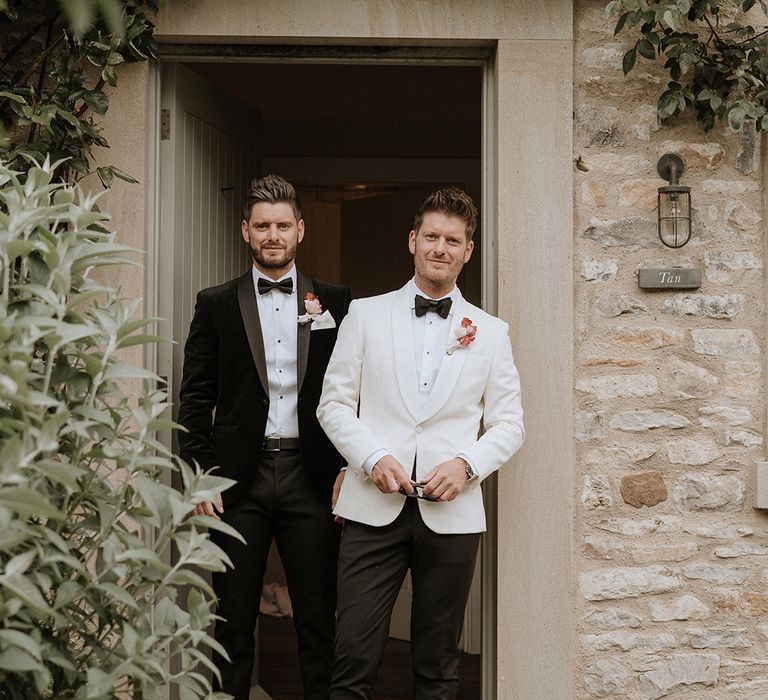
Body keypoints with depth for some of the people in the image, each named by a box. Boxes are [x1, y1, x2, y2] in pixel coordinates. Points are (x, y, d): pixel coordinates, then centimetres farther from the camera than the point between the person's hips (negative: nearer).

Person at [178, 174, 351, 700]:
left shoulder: (334, 302, 7)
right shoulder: (217, 304, 7)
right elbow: (195, 397, 5)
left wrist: (348, 469, -2)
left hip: (310, 477, 0)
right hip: (239, 479, 0)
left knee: (318, 615, 5)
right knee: (234, 617, 8)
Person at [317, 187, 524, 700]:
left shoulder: (490, 332, 10)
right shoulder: (366, 315, 8)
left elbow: (509, 424, 9)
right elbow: (335, 404, 6)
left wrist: (466, 464, -9)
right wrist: (373, 457, -10)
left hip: (452, 513, 1)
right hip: (374, 507, -1)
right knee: (354, 657, -4)